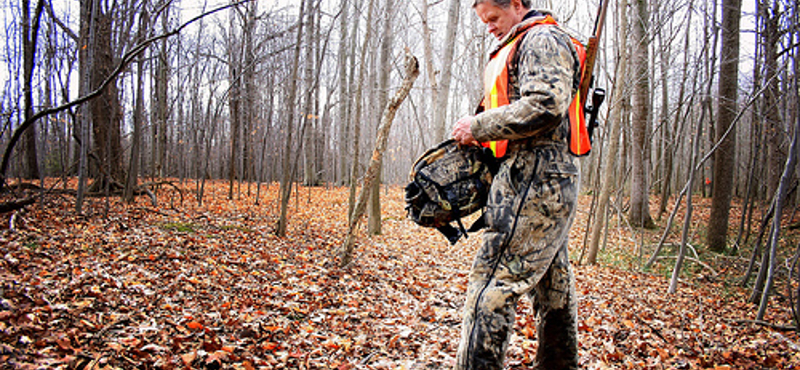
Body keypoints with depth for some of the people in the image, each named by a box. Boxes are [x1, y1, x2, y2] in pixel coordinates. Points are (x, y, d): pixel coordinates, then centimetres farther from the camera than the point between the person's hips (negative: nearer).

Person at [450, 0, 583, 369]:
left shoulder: (541, 40, -5)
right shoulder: (525, 47, 27)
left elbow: (543, 106, -20)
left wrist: (479, 127, -13)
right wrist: (482, 132, 14)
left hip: (533, 181, -11)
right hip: (549, 184, 11)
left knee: (491, 285, -13)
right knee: (553, 287, 15)